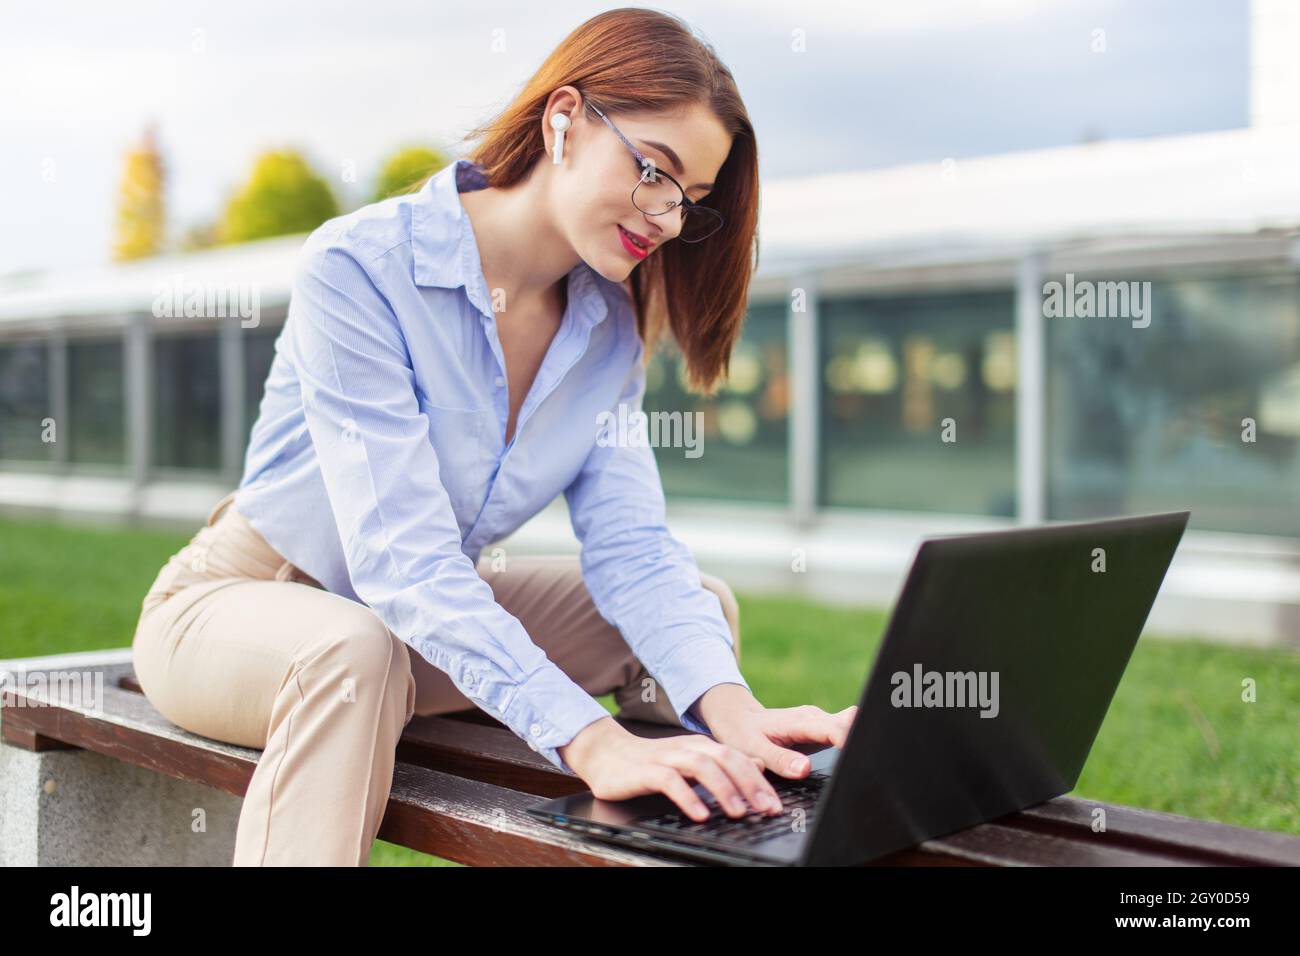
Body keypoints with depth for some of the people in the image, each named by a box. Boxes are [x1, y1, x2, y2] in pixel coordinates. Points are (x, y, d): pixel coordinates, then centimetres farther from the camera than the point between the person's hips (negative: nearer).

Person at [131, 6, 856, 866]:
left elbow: (630, 545, -14)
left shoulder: (609, 324, -5)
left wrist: (730, 709, -33)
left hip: (433, 613, 6)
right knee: (356, 651, -39)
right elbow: (400, 556, -35)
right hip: (238, 602, -6)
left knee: (702, 604, -9)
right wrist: (589, 742, -46)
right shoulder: (359, 269, -26)